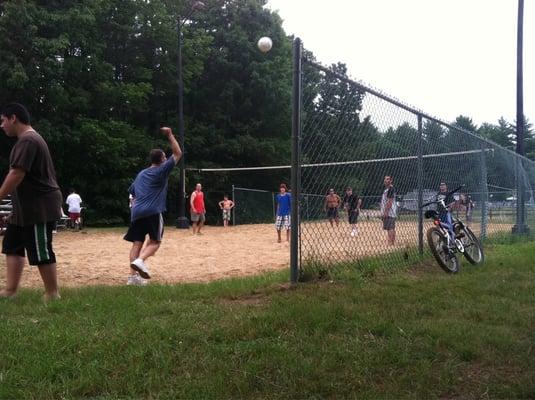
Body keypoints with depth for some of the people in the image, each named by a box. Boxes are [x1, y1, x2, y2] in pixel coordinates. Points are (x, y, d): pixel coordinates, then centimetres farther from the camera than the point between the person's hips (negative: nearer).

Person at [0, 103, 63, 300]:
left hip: (39, 208, -11)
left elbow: (17, 174, -24)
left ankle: (52, 295, 5)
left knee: (41, 252, -4)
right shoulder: (29, 140, 18)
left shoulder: (27, 141, -17)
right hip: (27, 207, 11)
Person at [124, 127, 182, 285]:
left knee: (137, 243, 3)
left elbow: (132, 192, 25)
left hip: (136, 212, 6)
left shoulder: (141, 174, 20)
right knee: (155, 241, 3)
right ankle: (140, 260, -23)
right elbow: (178, 153, 3)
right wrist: (170, 135, 6)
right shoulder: (161, 170, 1)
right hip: (152, 212, -6)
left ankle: (133, 276, -4)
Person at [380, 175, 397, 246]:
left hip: (389, 212, -11)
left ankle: (390, 243, -14)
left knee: (390, 228, -12)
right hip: (389, 213, 11)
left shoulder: (390, 189, -13)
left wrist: (385, 212, -22)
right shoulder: (386, 189, 19)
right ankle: (393, 242, 15)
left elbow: (390, 201, -20)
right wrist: (383, 212, 21)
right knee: (392, 228, 11)